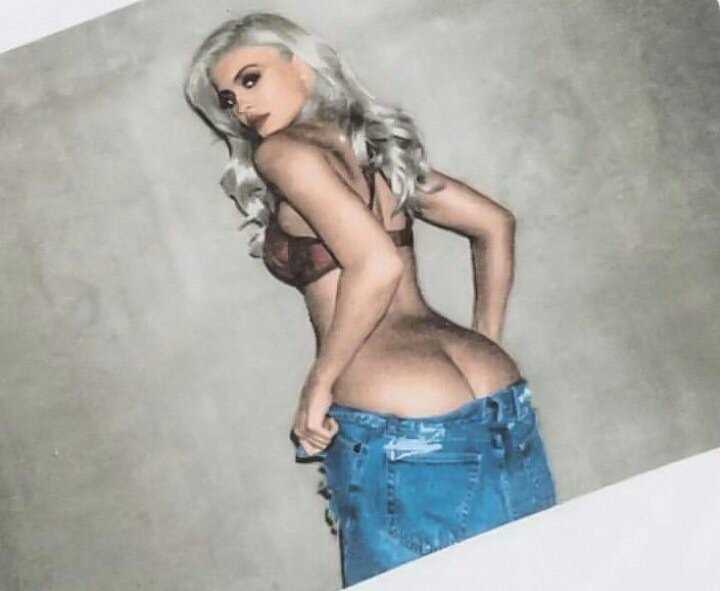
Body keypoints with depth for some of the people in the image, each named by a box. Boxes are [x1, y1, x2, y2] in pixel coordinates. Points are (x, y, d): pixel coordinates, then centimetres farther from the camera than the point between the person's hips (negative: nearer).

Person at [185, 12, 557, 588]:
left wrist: (319, 384, -9)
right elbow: (496, 223, 23)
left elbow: (377, 265, -19)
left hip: (401, 429, -8)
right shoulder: (372, 147, 17)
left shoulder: (284, 151, -5)